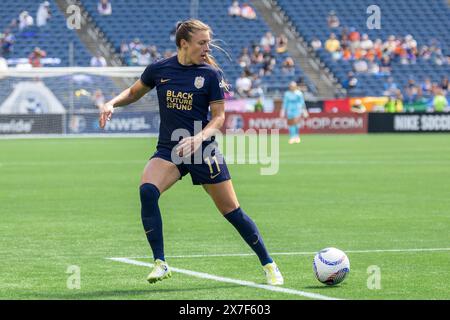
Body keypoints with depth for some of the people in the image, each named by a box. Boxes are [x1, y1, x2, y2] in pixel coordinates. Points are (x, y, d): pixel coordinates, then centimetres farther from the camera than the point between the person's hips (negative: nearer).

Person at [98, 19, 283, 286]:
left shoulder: (211, 74, -6)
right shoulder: (159, 70, -1)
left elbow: (219, 116, -6)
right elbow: (134, 93, 16)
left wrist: (199, 137, -24)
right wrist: (112, 103, -3)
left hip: (203, 151, -1)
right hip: (168, 150, 2)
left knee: (232, 211, 0)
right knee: (147, 191, -27)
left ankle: (269, 265, 19)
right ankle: (160, 264, -18)